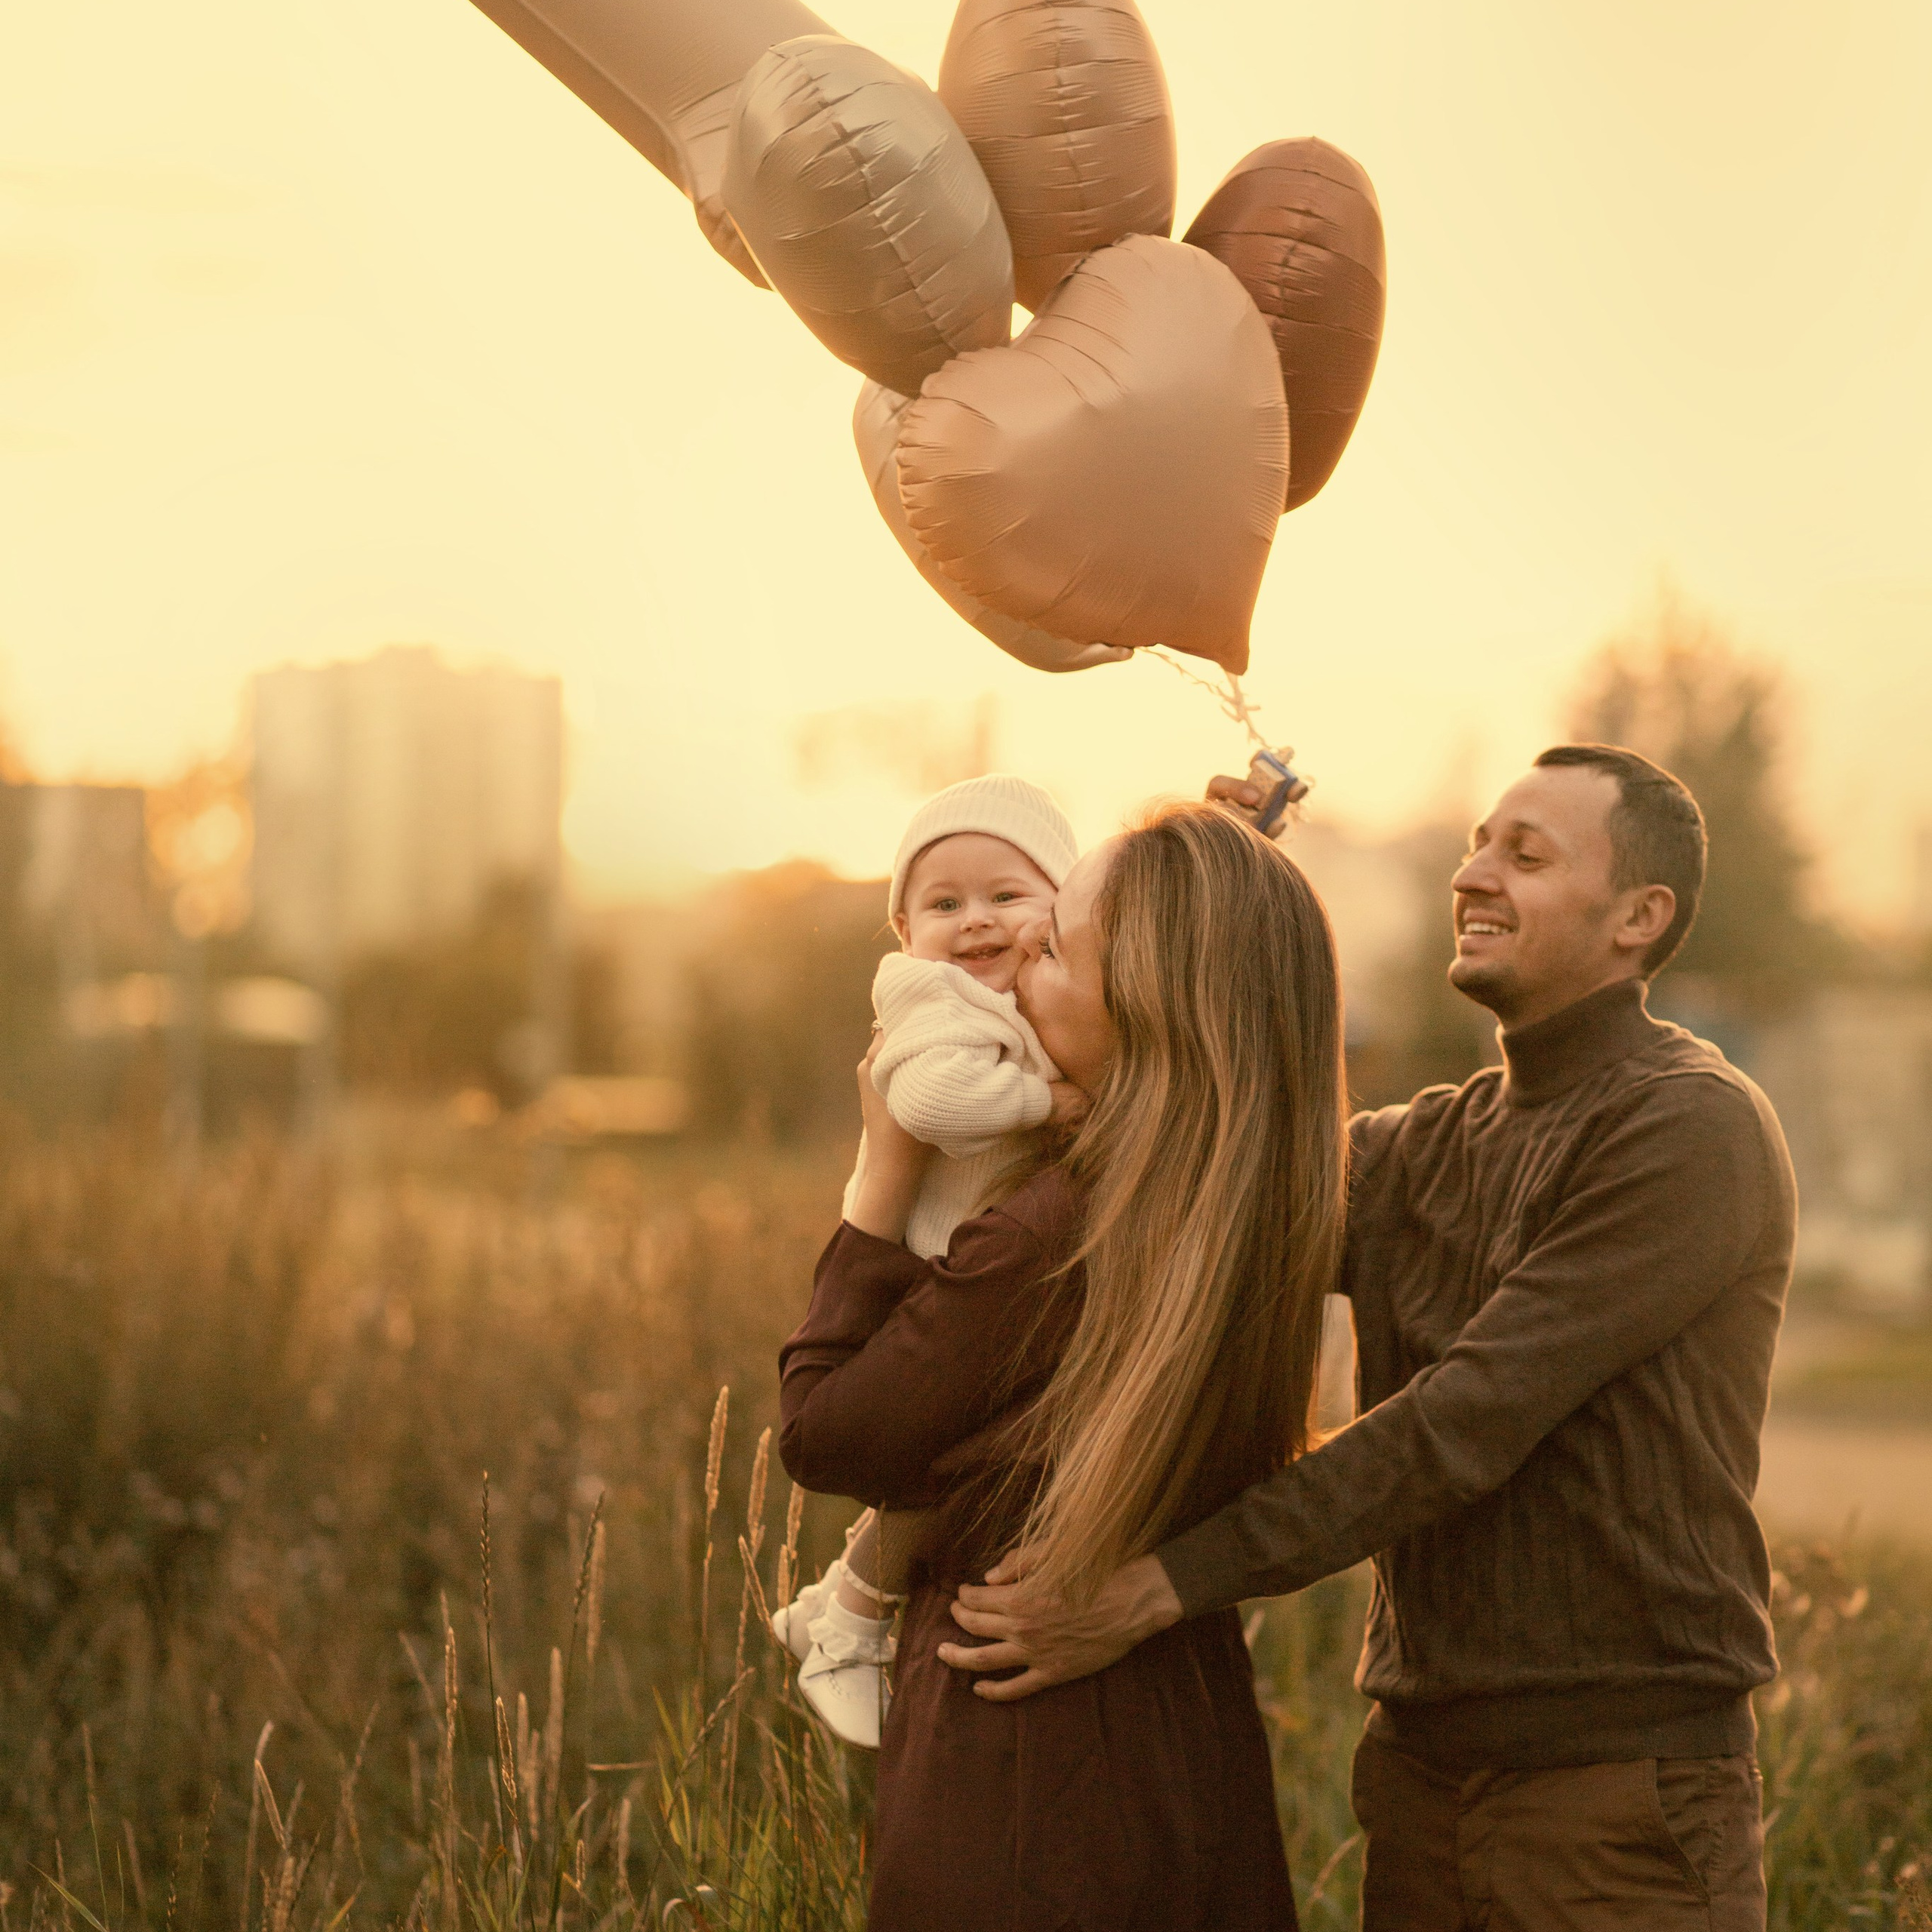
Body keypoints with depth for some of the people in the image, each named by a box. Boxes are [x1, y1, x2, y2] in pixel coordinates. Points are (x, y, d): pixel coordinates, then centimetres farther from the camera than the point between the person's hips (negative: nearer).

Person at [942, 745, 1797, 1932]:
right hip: (1421, 1770, 6)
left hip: (1623, 1798, -6)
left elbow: (1466, 1425, -19)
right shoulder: (1431, 1145, 14)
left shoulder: (1691, 1130, -12)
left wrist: (1165, 1586, -21)